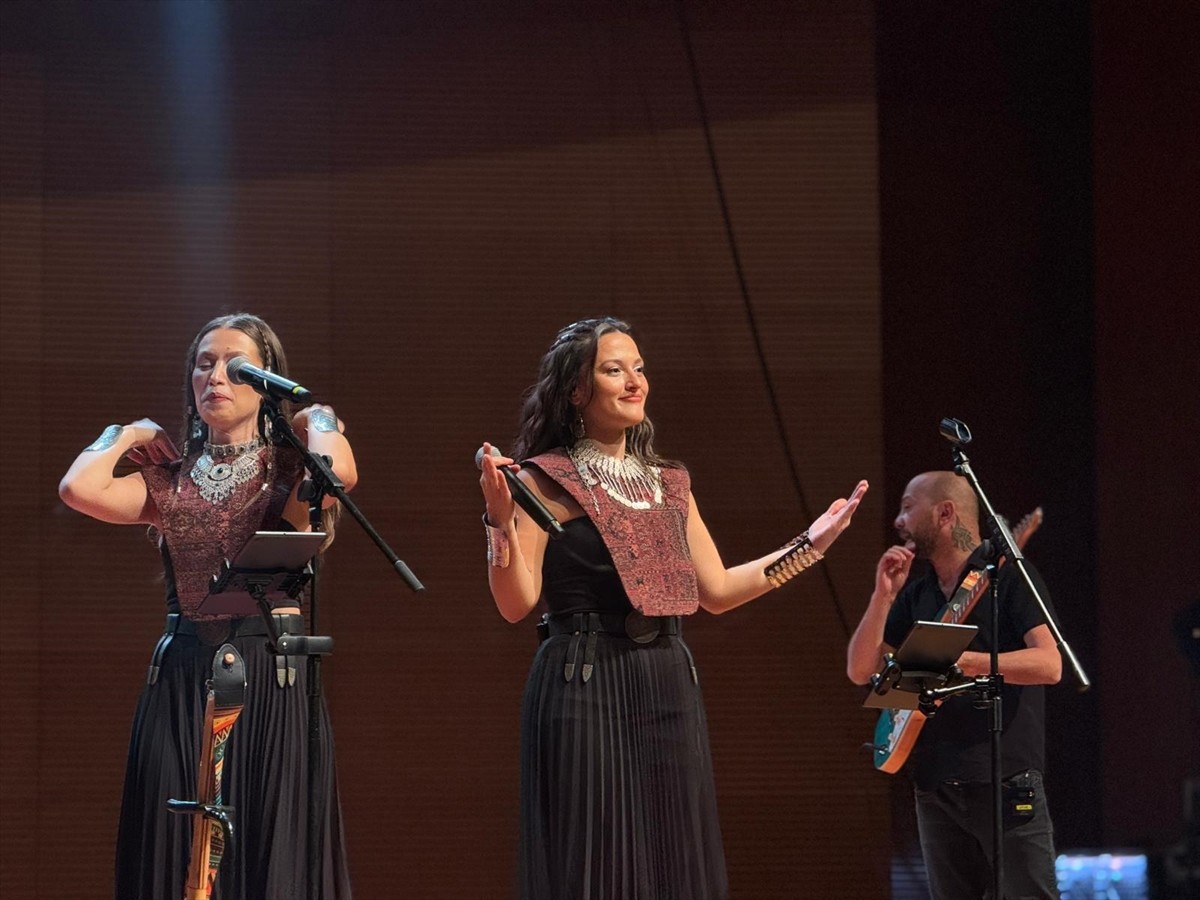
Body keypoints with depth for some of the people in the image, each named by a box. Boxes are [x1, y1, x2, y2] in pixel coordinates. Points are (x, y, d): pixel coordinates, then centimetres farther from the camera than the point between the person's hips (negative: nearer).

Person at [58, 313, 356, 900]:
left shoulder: (286, 476, 5)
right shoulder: (169, 482, 10)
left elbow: (338, 475, -21)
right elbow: (78, 489, -9)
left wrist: (316, 419, -2)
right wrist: (127, 435, 7)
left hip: (273, 680, -2)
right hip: (183, 678, 2)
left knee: (273, 850, -3)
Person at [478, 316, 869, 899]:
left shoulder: (668, 485, 16)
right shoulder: (546, 481, -3)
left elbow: (717, 591, 17)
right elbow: (516, 604, -9)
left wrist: (810, 544, 17)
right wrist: (501, 522, -24)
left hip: (670, 690, 6)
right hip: (587, 691, -6)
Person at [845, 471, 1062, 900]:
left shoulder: (1009, 575, -3)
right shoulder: (915, 594, 16)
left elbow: (1049, 664, -15)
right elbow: (860, 670, 10)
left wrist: (961, 661, -21)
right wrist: (883, 595, -2)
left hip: (1006, 780, -7)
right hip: (935, 785, 7)